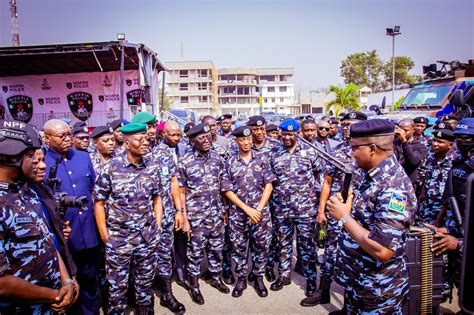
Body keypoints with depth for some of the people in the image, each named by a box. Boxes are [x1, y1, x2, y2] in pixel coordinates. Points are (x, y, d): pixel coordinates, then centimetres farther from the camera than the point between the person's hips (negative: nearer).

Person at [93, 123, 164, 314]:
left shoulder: (152, 167, 0)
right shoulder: (111, 168, -10)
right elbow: (99, 201, -4)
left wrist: (158, 225, 3)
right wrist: (104, 234, -5)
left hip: (148, 237, 3)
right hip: (118, 238, -2)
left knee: (145, 282, 18)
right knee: (117, 286, 13)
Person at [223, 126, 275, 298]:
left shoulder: (262, 159, 1)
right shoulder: (230, 163, -1)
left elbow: (269, 186, -1)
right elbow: (228, 190, -3)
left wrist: (258, 209, -10)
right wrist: (247, 209, -11)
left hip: (261, 211, 0)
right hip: (238, 213, 0)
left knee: (261, 246, 10)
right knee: (239, 247, 10)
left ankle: (258, 277, 30)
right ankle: (241, 279, 29)